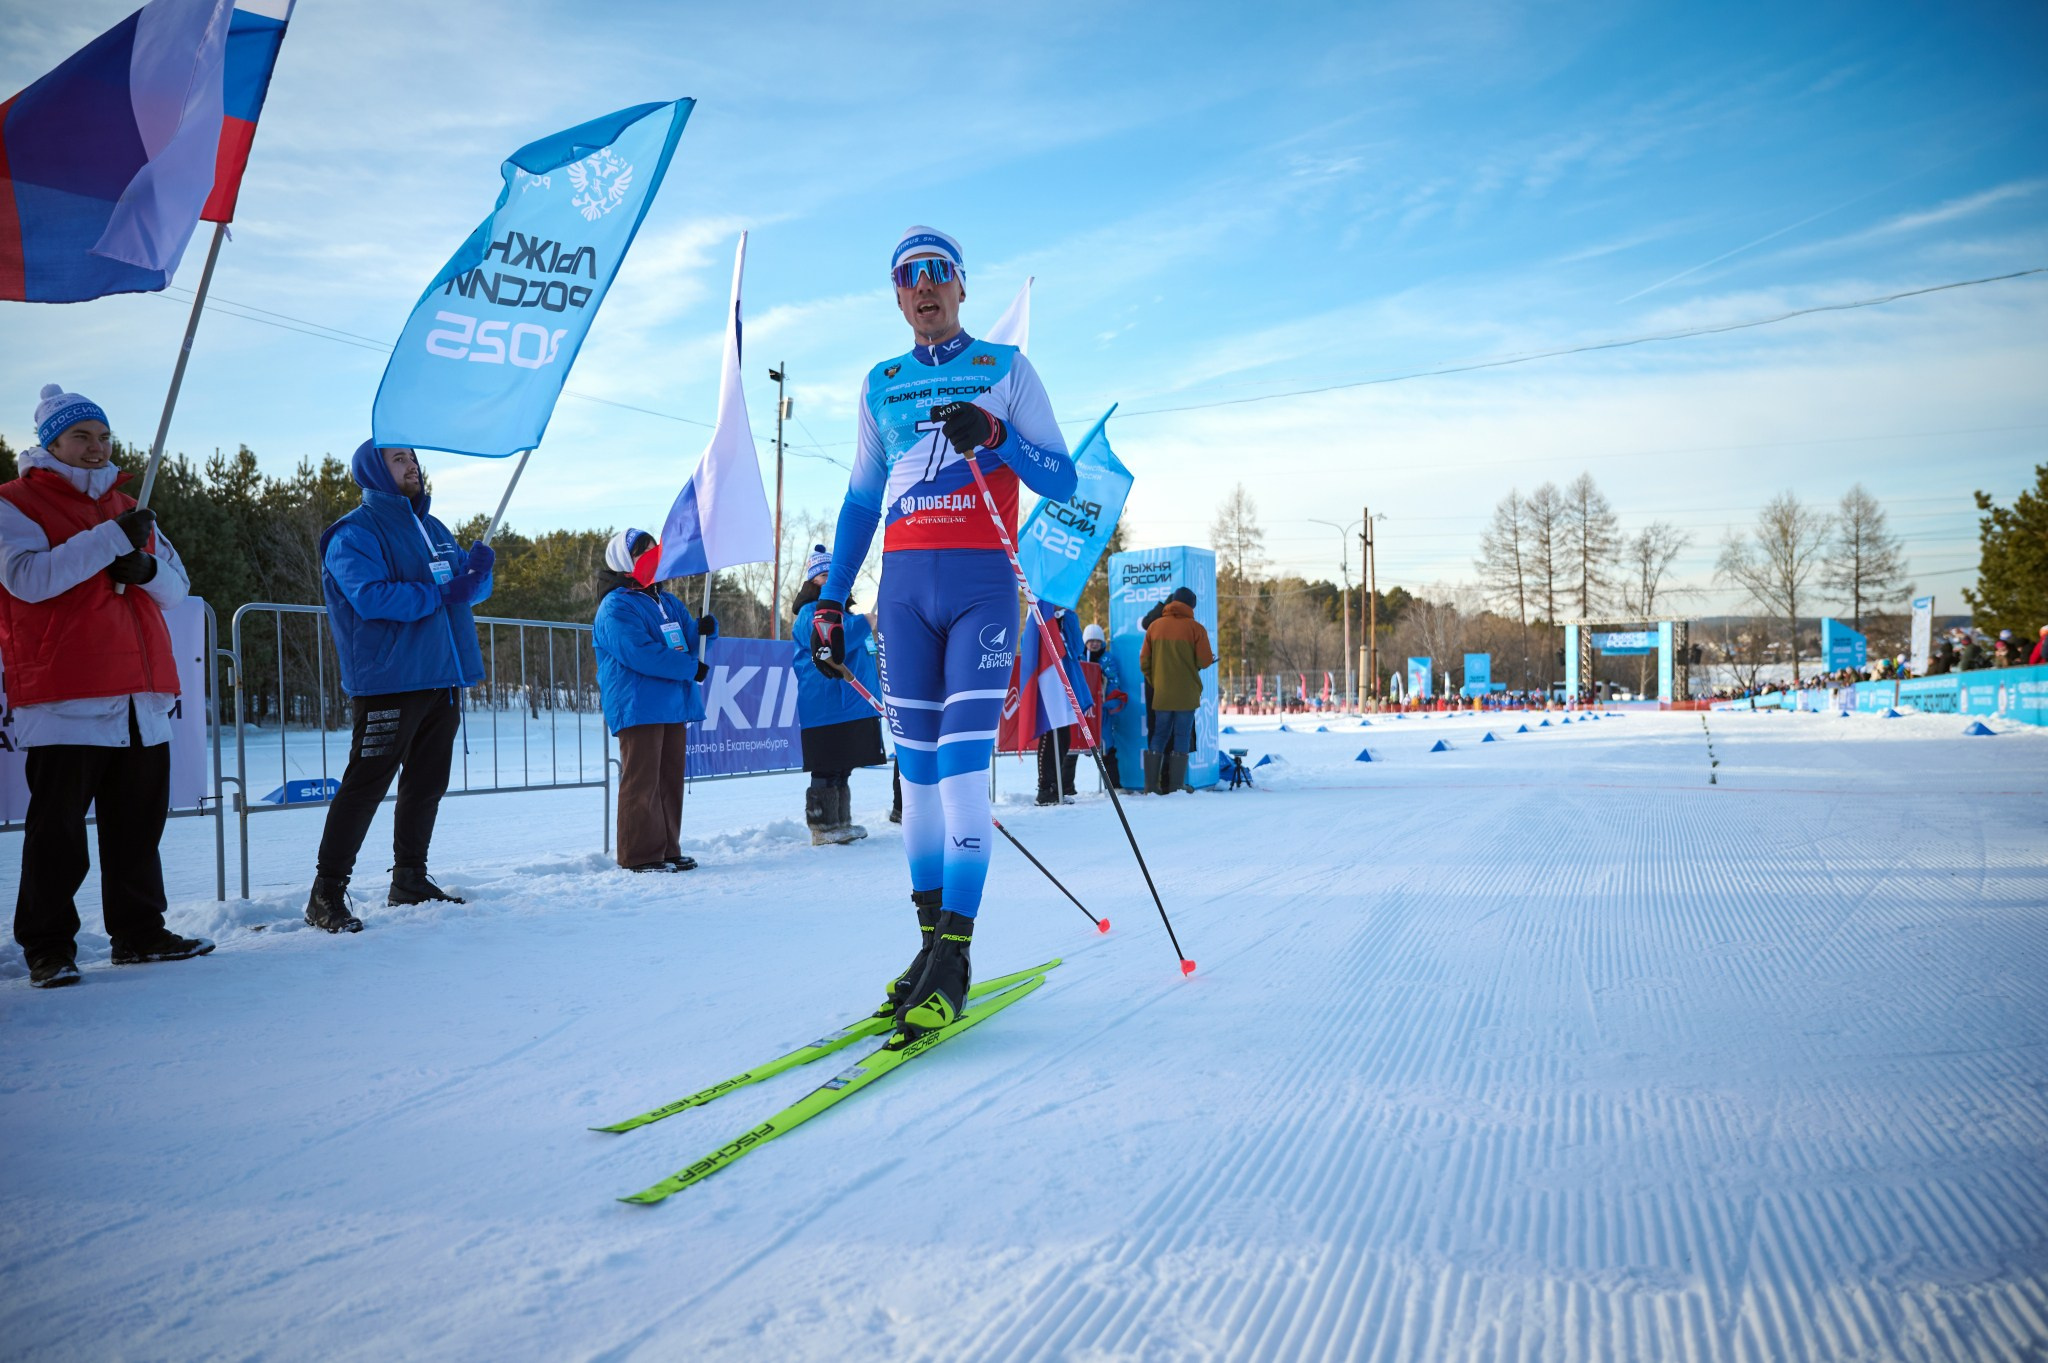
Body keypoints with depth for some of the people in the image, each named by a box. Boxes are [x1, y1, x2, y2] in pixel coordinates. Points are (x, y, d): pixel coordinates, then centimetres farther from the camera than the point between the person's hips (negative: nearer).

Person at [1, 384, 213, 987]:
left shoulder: (129, 509, 21)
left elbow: (177, 586, 17)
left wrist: (146, 567, -5)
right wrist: (111, 540, -17)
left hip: (143, 699, 6)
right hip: (65, 699, -6)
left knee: (139, 825, 9)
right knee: (58, 830, -2)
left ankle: (139, 932, 18)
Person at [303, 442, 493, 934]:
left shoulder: (432, 528, 18)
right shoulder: (355, 533, -6)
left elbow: (469, 585, 17)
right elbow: (371, 596, -21)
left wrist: (478, 570, -6)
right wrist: (441, 595, -19)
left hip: (443, 679, 8)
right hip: (389, 681, -8)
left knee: (428, 784, 13)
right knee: (365, 784, -9)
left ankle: (410, 878, 24)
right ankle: (327, 891, -3)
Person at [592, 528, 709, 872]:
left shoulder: (668, 603, 20)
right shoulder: (616, 608, -8)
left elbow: (688, 643, 23)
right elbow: (640, 653, -19)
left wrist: (704, 630, -1)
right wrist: (690, 667, -17)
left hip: (673, 707, 9)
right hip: (638, 710, -8)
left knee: (671, 779, 11)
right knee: (642, 782, -7)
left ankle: (667, 850, 18)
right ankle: (640, 855, -2)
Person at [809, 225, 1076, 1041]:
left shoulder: (1006, 369, 8)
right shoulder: (880, 385, 18)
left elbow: (1061, 481, 2)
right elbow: (861, 500, 21)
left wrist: (995, 436, -15)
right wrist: (829, 601, 15)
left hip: (981, 582, -4)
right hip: (905, 585, 4)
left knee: (963, 766, -12)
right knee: (917, 768, 2)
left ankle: (954, 959, -10)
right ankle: (929, 940, 9)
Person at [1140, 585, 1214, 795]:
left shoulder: (1155, 626, 5)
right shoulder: (1195, 628, -7)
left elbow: (1144, 661, 5)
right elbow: (1204, 661, -8)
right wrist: (1211, 656, 14)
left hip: (1161, 693, 3)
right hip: (1187, 694, -3)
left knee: (1159, 735, 10)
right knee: (1182, 736, 2)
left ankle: (1151, 784, 5)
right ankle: (1176, 785, -1)